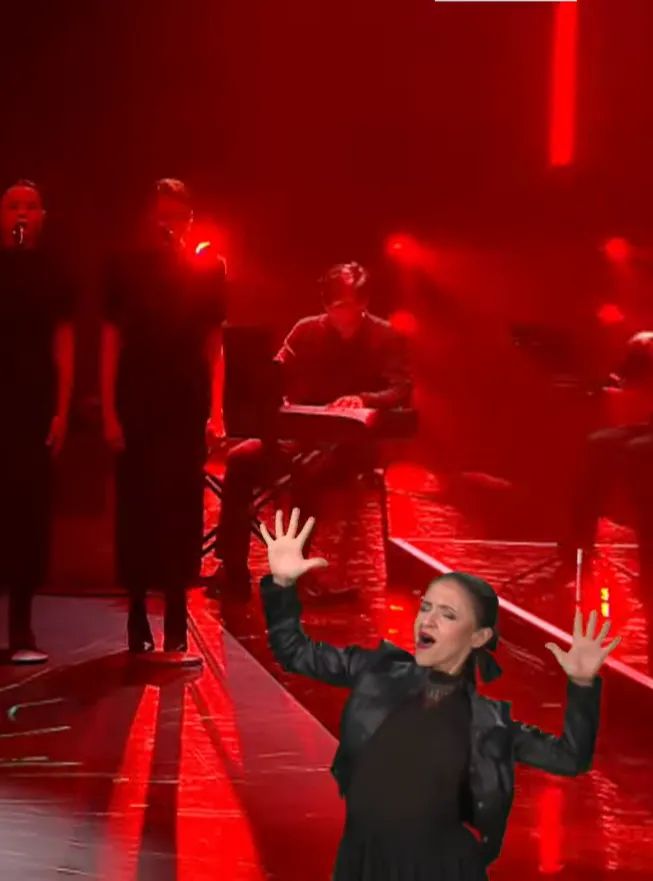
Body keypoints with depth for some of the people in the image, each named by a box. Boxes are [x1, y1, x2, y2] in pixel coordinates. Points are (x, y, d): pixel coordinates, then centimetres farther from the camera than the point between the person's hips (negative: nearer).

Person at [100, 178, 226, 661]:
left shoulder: (208, 269, 6)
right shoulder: (126, 269, 4)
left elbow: (213, 342, 6)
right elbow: (111, 339, 2)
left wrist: (214, 410, -1)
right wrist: (109, 409, -6)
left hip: (187, 407, 0)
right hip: (136, 407, 0)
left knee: (181, 513, -3)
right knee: (137, 512, 2)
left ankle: (176, 631, -4)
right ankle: (138, 622, 12)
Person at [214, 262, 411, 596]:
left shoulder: (386, 337, -1)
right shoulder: (306, 330, 8)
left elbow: (402, 391, -13)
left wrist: (363, 399, -34)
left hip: (353, 442, -4)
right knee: (241, 458, -22)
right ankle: (233, 571, -19)